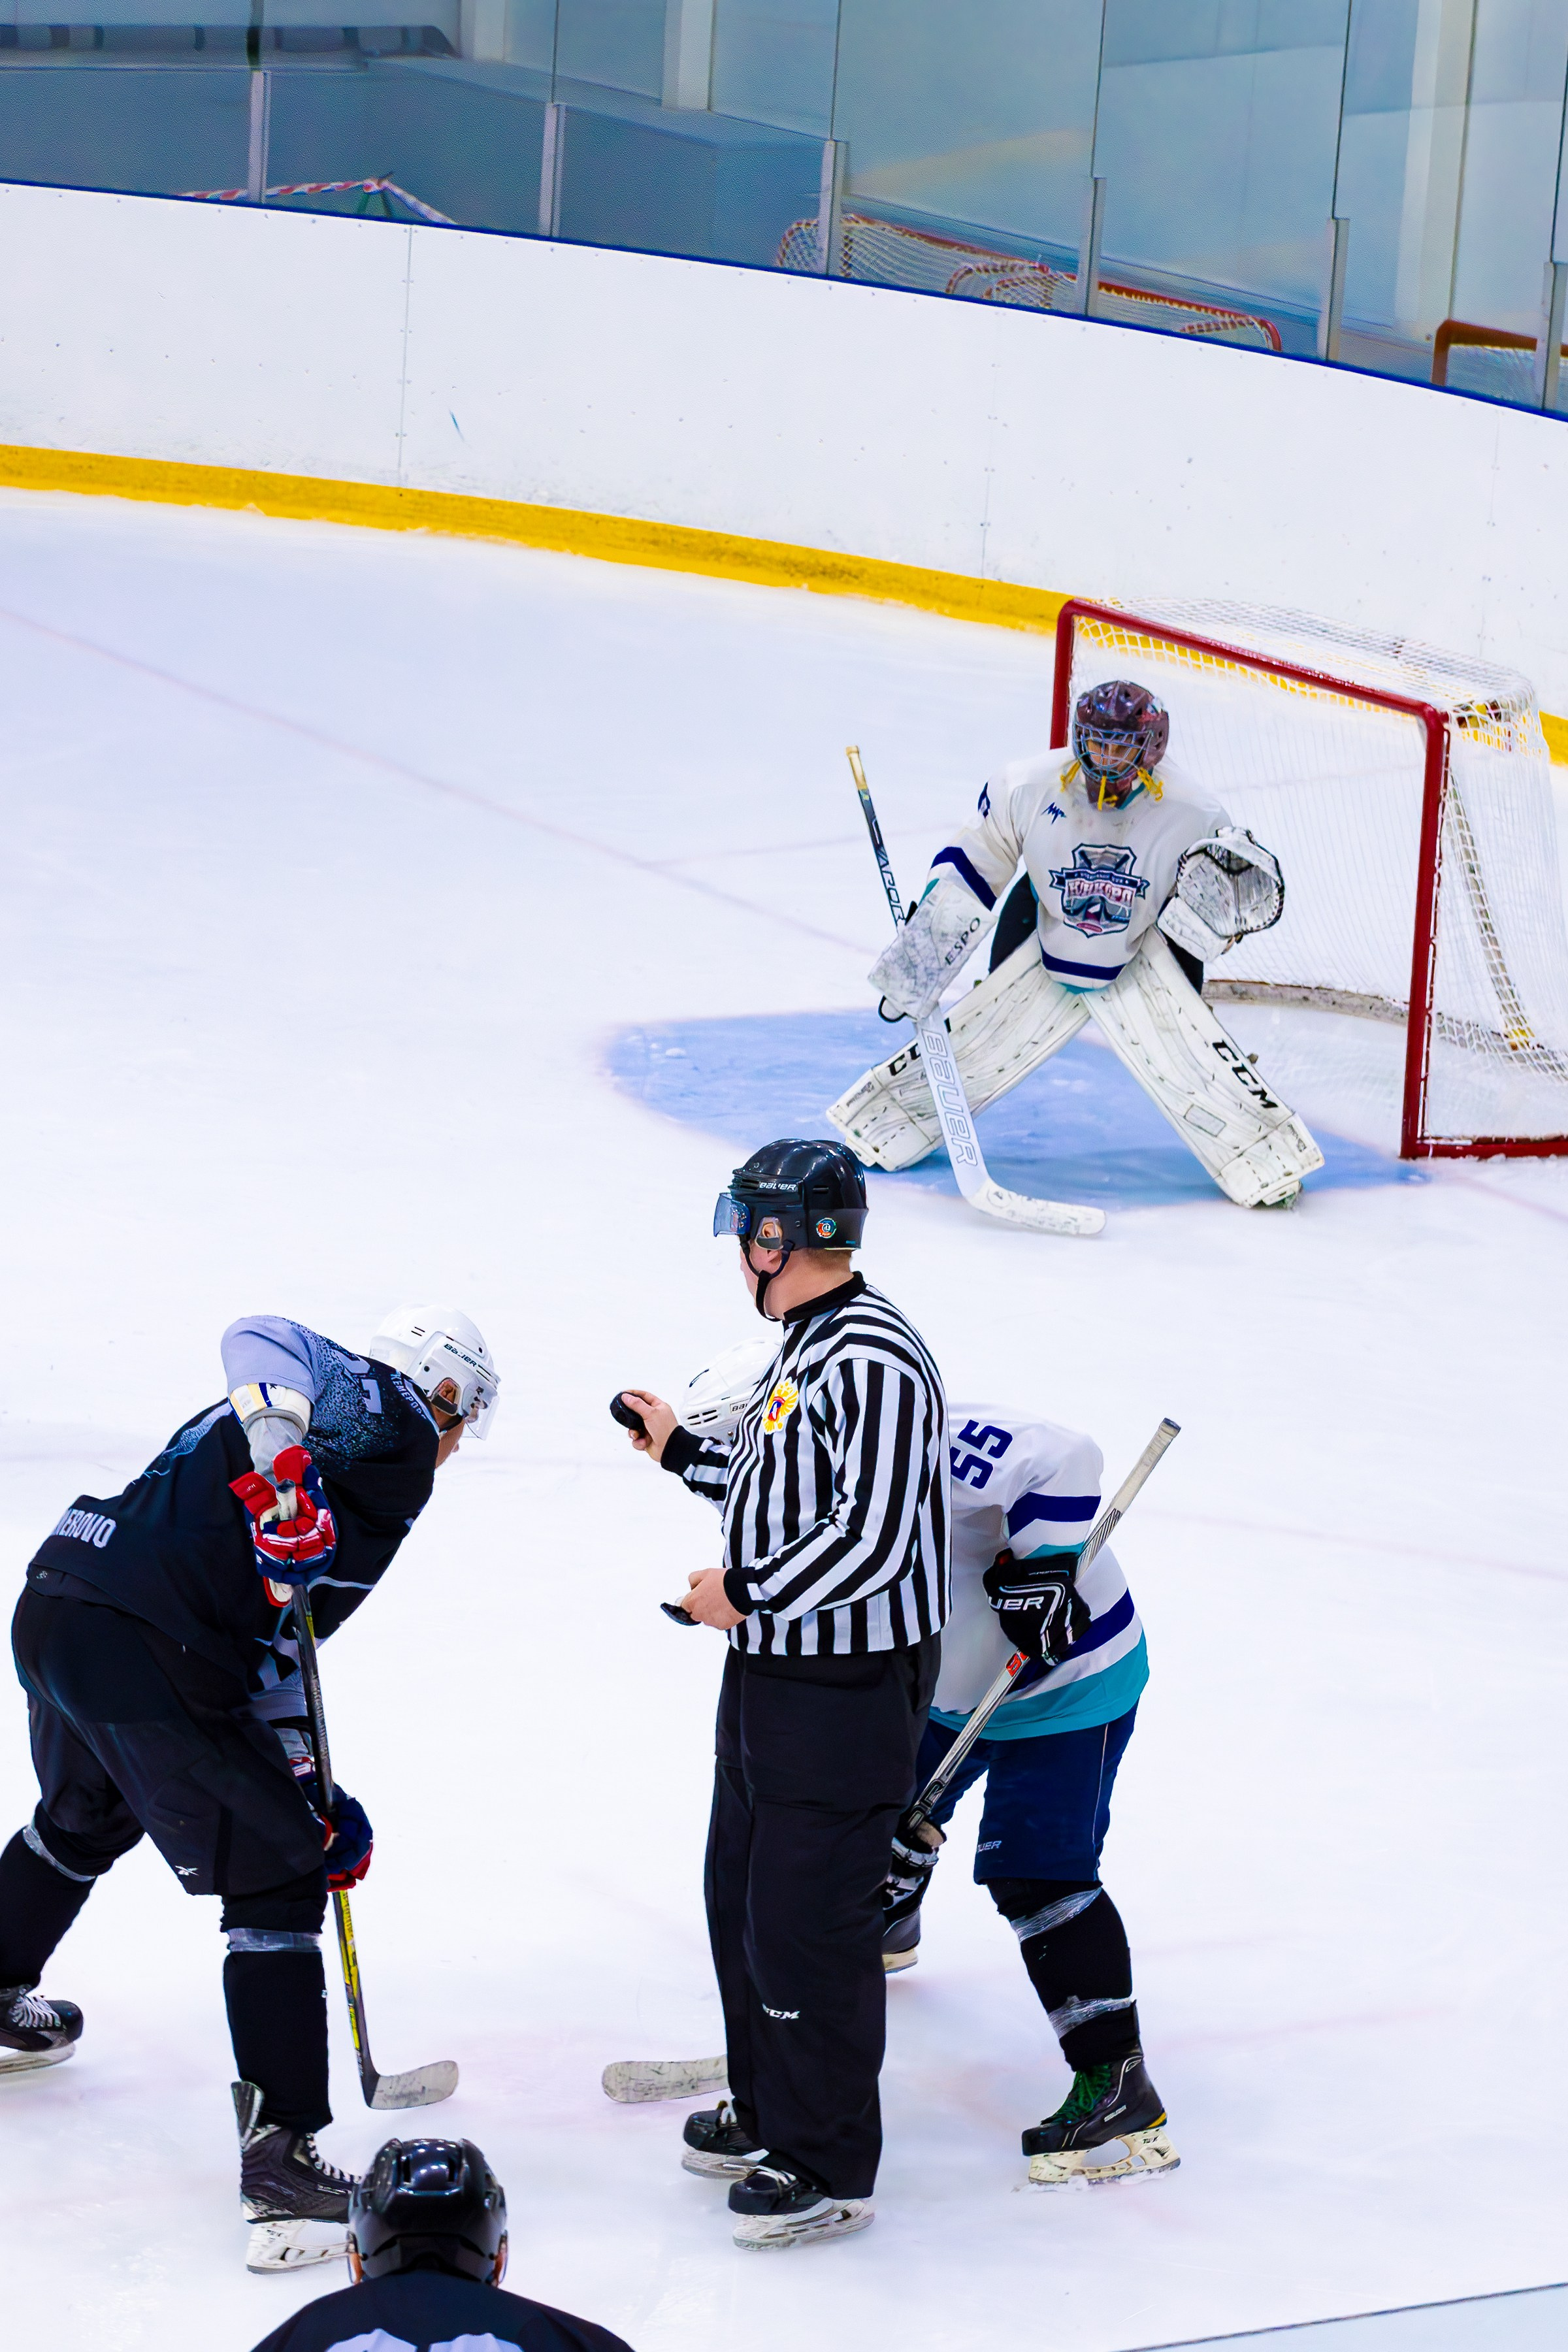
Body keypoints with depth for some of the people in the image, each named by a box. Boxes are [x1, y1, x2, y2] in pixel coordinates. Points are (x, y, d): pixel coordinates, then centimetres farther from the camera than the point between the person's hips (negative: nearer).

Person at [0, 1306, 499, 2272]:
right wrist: (282, 1464, -33)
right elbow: (262, 1337, -20)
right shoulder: (388, 1415, 2)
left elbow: (271, 1650, 25)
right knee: (277, 1881, -1)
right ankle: (282, 2160, -5)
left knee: (83, 1820, 37)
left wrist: (312, 1795, 20)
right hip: (143, 1653, -10)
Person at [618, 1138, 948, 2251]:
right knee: (742, 1894, 20)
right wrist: (683, 1449, 23)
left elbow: (872, 1535, -28)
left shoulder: (874, 1359, -23)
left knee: (808, 1926, -4)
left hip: (849, 1688, -11)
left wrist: (746, 1593, -19)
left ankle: (830, 2170, 8)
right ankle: (767, 2117, 37)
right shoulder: (805, 1344, 10)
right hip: (774, 1669, 11)